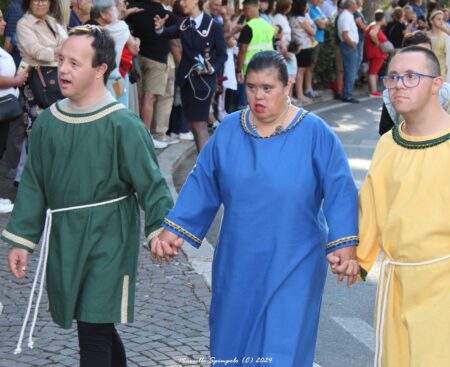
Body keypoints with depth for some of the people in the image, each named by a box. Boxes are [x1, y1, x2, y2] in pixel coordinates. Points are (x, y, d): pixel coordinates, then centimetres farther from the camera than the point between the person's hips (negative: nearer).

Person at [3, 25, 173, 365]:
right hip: (63, 242, 5)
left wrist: (162, 229, -23)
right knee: (99, 325, 17)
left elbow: (150, 183, -13)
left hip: (107, 240, -5)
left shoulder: (123, 124, -14)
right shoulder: (48, 122, 3)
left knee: (94, 328, -6)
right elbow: (34, 184, 9)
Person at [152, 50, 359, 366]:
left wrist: (345, 245, -19)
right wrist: (172, 230, 0)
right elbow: (201, 185, 4)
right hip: (239, 264, 4)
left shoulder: (315, 133, -9)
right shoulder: (229, 130, 0)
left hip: (294, 265, -3)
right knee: (234, 340, 14)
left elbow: (340, 191, -11)